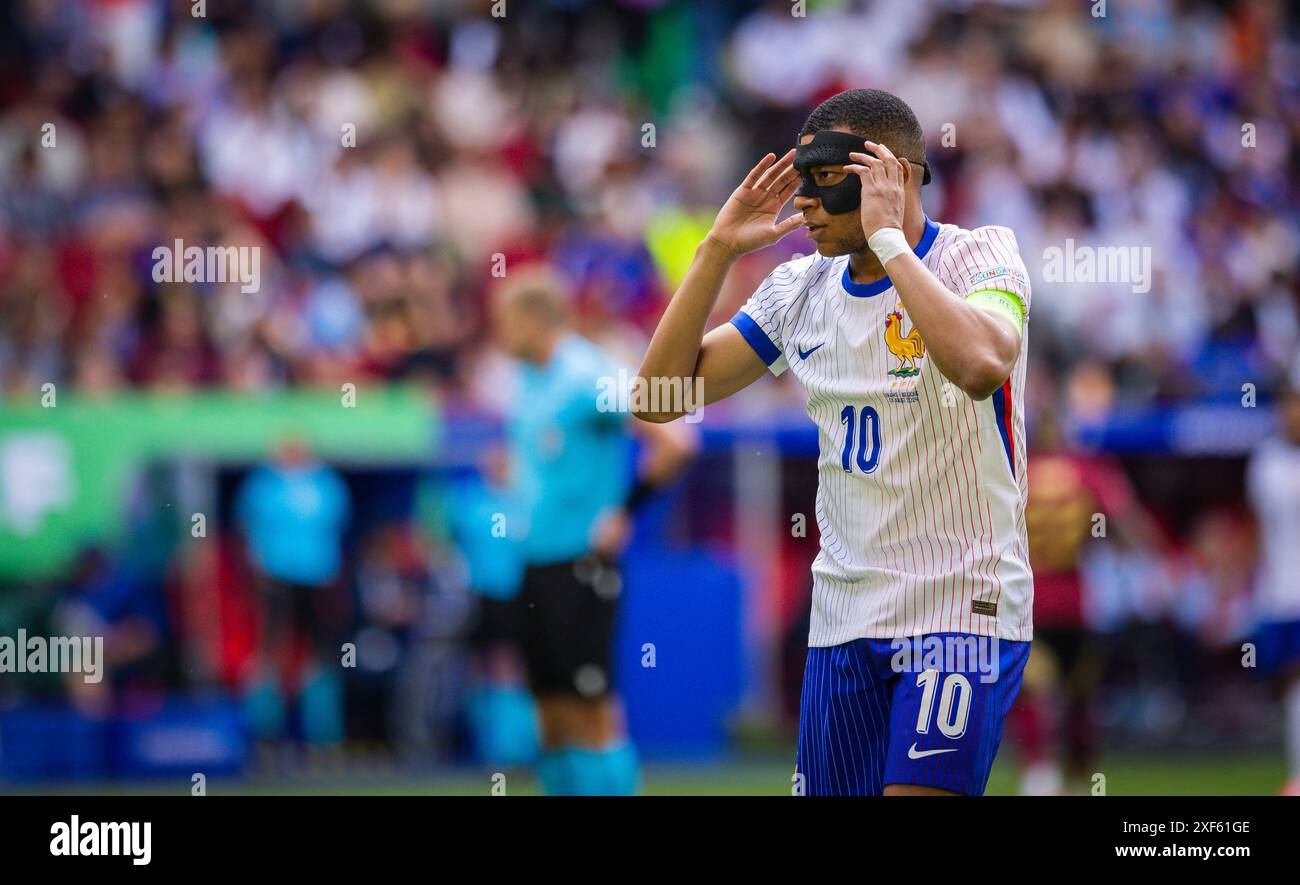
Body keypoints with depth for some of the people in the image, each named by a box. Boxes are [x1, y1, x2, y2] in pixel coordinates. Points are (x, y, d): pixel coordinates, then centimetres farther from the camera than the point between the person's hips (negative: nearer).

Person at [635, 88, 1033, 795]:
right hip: (844, 619, 6)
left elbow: (982, 364, -30)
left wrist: (887, 235, -23)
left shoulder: (977, 256, -8)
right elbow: (659, 395, 8)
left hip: (963, 606, -6)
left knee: (918, 789, -20)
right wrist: (720, 248, 1)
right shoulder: (802, 291, 10)